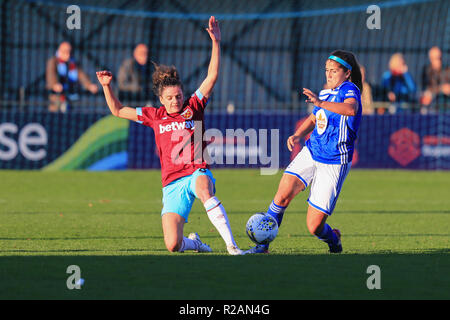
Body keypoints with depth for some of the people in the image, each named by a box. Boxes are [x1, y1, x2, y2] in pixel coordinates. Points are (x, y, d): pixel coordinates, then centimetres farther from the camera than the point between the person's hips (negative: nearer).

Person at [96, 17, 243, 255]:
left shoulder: (193, 108, 7)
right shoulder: (155, 116, 13)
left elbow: (212, 76, -1)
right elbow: (117, 110, 22)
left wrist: (215, 42, -9)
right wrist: (106, 86, 11)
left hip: (197, 172, -2)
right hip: (172, 184, 2)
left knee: (203, 189, -42)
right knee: (172, 246, -12)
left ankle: (231, 245, -41)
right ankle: (192, 242, 27)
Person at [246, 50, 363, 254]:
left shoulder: (349, 90, -12)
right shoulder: (325, 93, 11)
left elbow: (350, 109, -36)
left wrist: (321, 103, -49)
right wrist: (298, 135, 7)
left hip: (334, 164, -6)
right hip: (311, 153, 6)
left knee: (314, 227, -5)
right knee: (283, 194, -19)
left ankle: (333, 238, 31)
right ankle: (262, 244, -8)